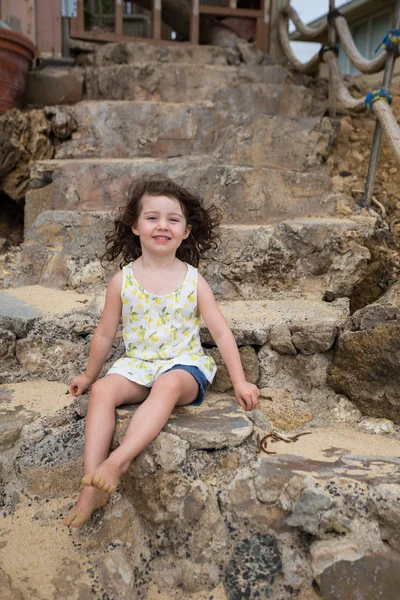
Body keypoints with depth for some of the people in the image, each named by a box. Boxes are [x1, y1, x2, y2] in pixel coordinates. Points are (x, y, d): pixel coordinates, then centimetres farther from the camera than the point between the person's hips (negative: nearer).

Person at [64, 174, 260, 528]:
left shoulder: (193, 280, -2)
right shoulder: (123, 280, 0)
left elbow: (221, 332, -1)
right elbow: (105, 333, 12)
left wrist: (240, 381, -5)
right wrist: (89, 375, 21)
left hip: (183, 365, -2)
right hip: (137, 365, 2)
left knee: (167, 385, -36)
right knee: (103, 391, -26)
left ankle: (118, 460, -39)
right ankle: (91, 487, -24)